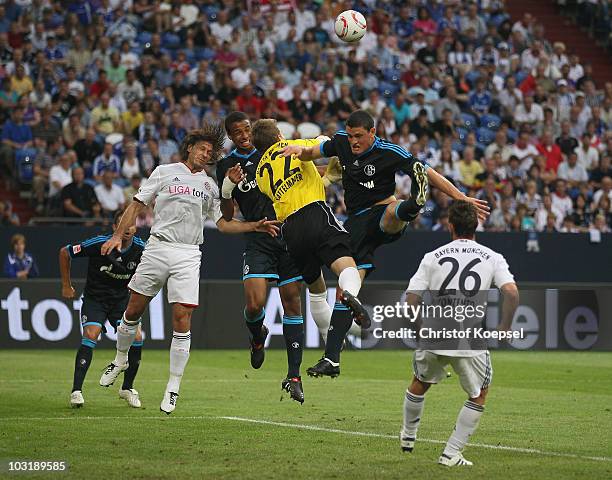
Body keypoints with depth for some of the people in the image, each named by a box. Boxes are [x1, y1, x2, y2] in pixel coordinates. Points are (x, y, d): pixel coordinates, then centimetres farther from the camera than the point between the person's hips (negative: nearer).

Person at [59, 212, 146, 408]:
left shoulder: (140, 248, -10)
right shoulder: (99, 244, -20)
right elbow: (64, 252, -7)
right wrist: (66, 286, -1)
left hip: (122, 298, 3)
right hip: (94, 298, -3)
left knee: (136, 337, -13)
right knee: (91, 335, -24)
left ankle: (127, 388, 7)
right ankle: (76, 391, -21)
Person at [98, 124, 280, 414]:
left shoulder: (210, 186, 17)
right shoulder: (165, 172, 9)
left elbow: (223, 224, 19)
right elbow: (137, 205, 9)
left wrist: (255, 226, 6)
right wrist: (118, 235, 0)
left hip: (188, 256, 1)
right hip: (158, 247, -1)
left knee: (182, 320, -8)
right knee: (133, 310, 5)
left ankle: (173, 388, -2)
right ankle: (120, 360, 31)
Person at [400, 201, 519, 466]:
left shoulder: (432, 257, 4)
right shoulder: (492, 258, 2)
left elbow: (411, 298, -3)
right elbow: (511, 292, -13)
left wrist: (420, 325, 14)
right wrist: (505, 326, 0)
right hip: (471, 342, -2)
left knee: (419, 384, 29)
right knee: (478, 397, 18)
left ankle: (408, 436, 46)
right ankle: (451, 454, 11)